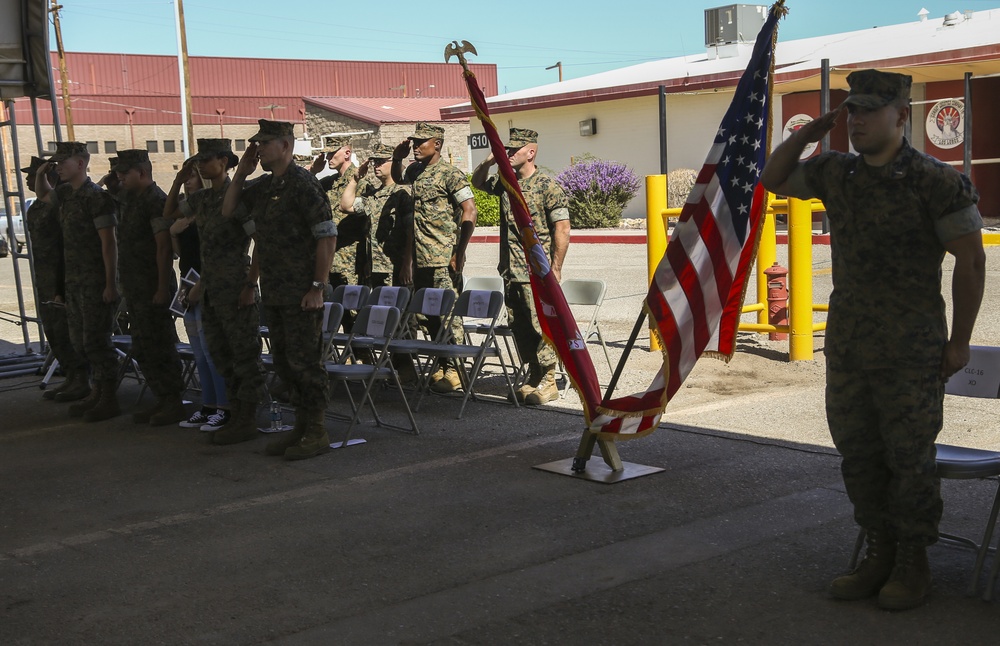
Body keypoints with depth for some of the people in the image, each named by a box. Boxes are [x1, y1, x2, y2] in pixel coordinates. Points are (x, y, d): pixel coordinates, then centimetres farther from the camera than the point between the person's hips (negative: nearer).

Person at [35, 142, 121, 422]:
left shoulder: (96, 197, -14)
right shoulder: (65, 194, 11)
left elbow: (109, 242, -17)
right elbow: (43, 194, 34)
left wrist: (110, 284, -21)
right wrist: (41, 173, 13)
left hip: (96, 281, -9)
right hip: (74, 279, 9)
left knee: (96, 340, -6)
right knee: (80, 341, 13)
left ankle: (109, 400, 2)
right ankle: (98, 393, 23)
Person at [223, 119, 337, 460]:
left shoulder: (303, 184, -12)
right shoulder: (263, 186, 13)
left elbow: (327, 236, -16)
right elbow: (228, 211, 20)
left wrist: (318, 287, -18)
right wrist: (241, 173, 9)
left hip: (301, 294, -9)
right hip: (273, 292, 9)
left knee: (305, 362, -3)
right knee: (284, 363, 13)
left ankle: (316, 432, 6)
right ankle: (301, 426, 23)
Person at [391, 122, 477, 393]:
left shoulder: (450, 174, -9)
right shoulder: (414, 172, 14)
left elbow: (470, 212, -16)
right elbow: (397, 180, 38)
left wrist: (459, 254, -18)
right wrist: (397, 157, 17)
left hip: (443, 261, -8)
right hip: (420, 259, 8)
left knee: (448, 314, -5)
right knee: (430, 315, 11)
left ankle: (455, 371, 1)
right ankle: (442, 365, 21)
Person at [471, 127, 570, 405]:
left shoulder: (548, 187, -9)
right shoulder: (506, 183, 12)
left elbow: (562, 229, -11)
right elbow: (477, 182, 30)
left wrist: (555, 269, -14)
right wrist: (488, 162, 8)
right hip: (510, 272, 7)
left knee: (542, 327, -4)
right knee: (519, 328, 11)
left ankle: (547, 381, 3)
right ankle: (533, 377, 21)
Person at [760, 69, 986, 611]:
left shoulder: (936, 181, -10)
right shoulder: (835, 174, 6)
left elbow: (970, 261, -8)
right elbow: (772, 178, 19)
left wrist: (959, 341, -7)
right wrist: (814, 128, 4)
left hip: (911, 353, -6)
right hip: (847, 347, 6)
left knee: (910, 458, 3)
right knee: (858, 455, 12)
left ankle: (913, 565, 18)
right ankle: (881, 554, 26)